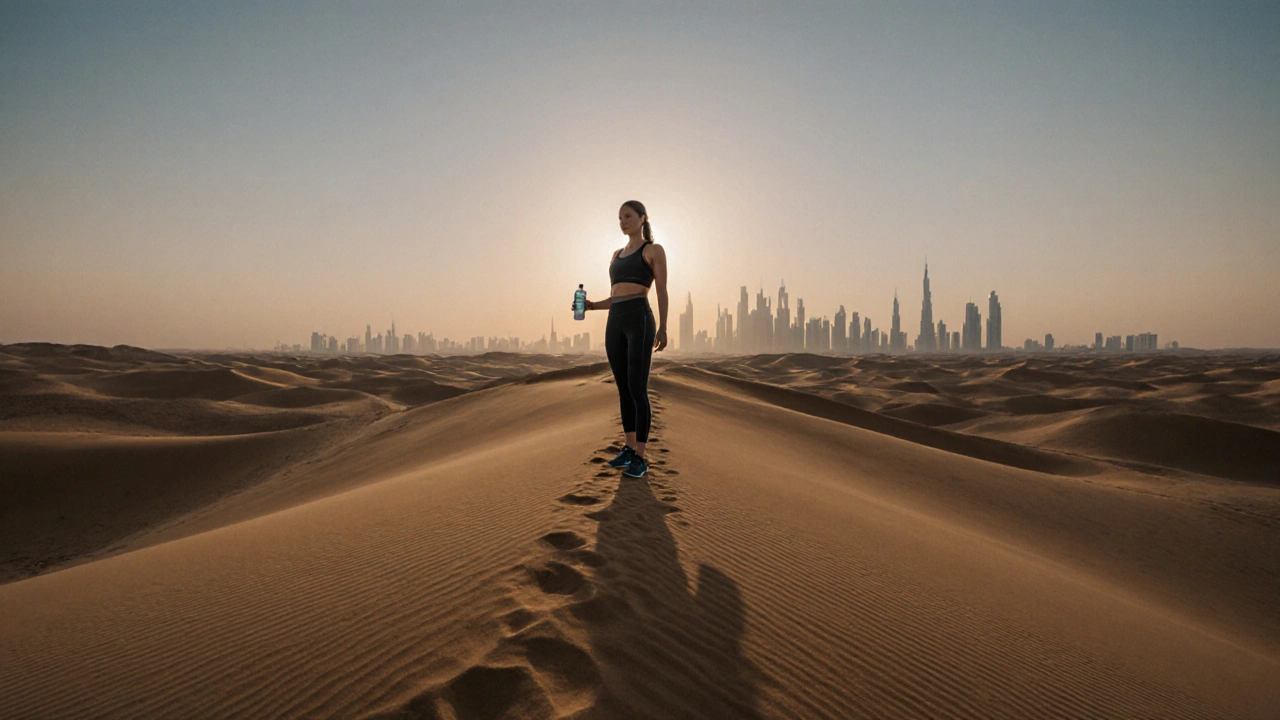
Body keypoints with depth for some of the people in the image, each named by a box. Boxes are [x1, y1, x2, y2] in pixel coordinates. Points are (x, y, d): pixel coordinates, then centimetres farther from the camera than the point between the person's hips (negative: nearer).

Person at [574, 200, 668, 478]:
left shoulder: (654, 250, 4)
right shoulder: (617, 256, 23)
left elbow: (662, 292, -4)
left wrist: (663, 327, -15)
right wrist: (591, 305, 4)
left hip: (640, 322, -7)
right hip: (615, 324, 7)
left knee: (637, 390, -10)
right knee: (623, 389, 9)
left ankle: (640, 458, -4)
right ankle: (629, 449, 19)